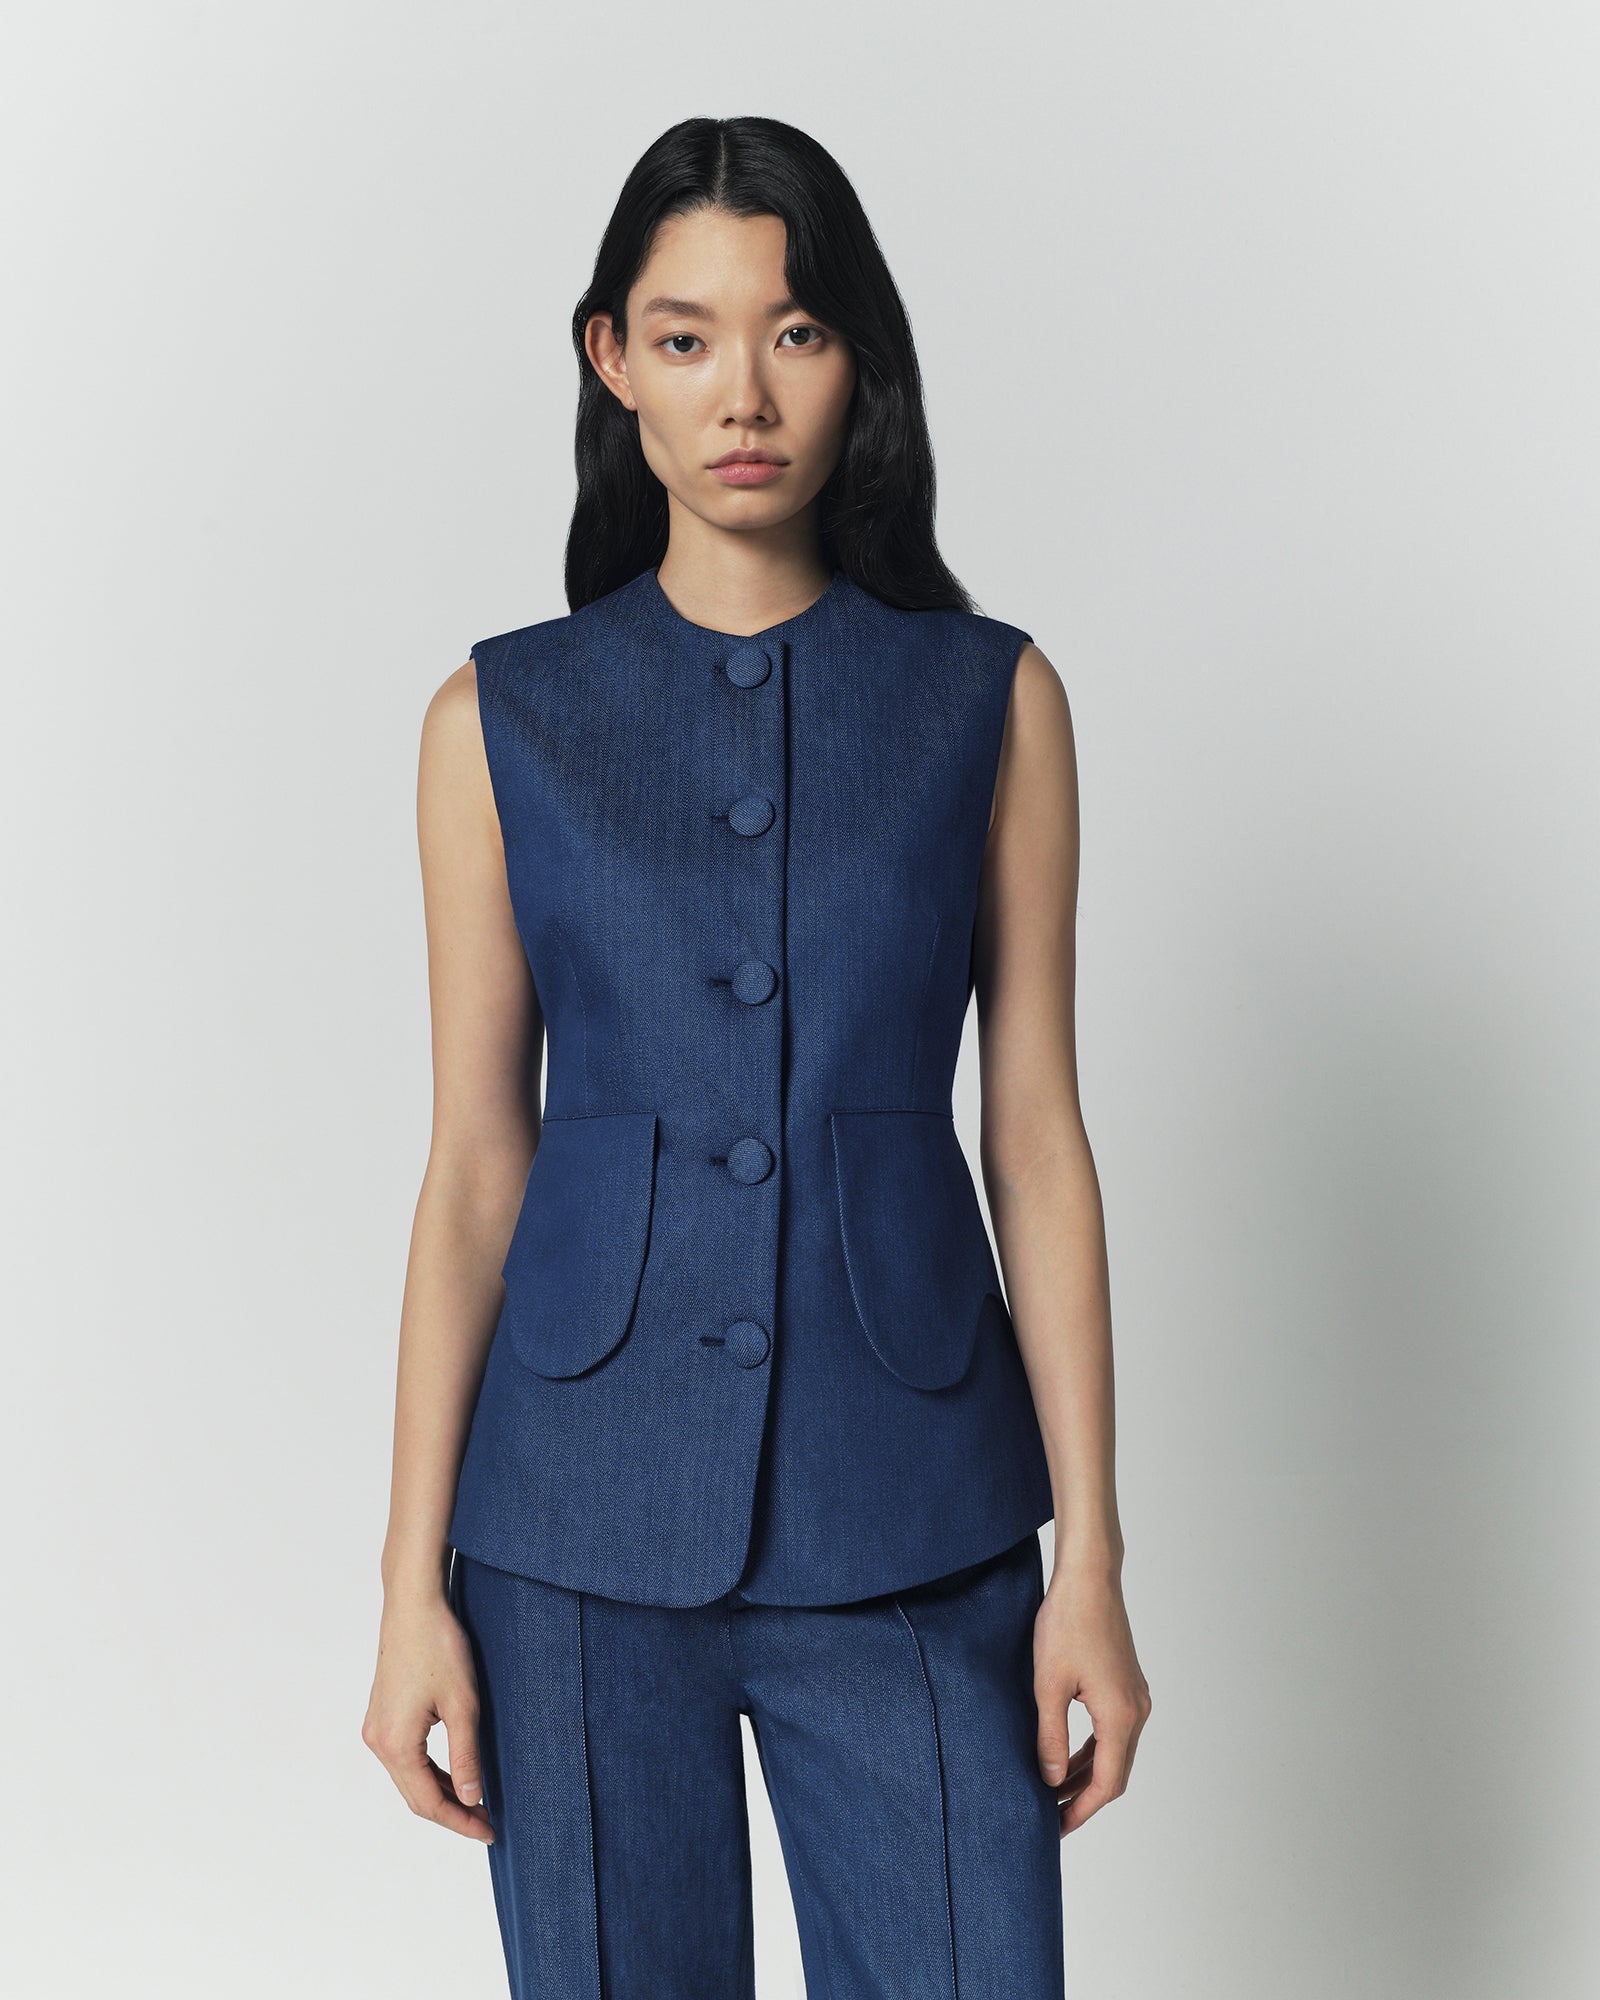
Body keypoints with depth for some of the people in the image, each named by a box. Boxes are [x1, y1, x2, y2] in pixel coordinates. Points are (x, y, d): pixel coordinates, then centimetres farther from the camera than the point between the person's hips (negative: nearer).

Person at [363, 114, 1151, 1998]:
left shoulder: (991, 698, 2)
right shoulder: (504, 718, 3)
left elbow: (1036, 1137, 2)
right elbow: (473, 1171, 3)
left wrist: (1092, 1557, -2)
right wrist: (413, 1590, 0)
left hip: (910, 1530, 0)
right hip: (585, 1530, 0)